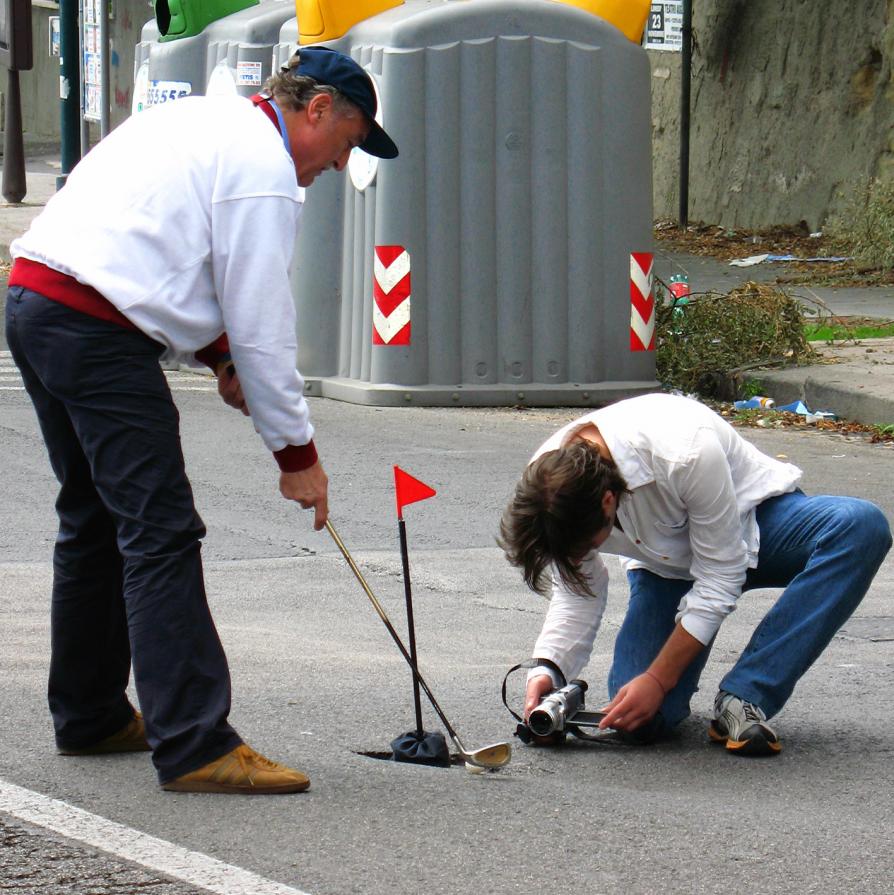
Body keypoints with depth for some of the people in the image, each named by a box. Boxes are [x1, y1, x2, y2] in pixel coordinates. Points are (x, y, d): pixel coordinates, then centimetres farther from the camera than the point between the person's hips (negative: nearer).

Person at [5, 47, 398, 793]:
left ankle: (88, 717, 29)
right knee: (161, 534, -11)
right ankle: (194, 746, -15)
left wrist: (217, 354, 19)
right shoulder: (264, 167, -8)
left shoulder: (200, 119, 22)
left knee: (94, 519, 20)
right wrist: (297, 453, -1)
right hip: (96, 331, -10)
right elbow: (262, 323, -9)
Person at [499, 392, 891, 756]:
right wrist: (547, 669, -23)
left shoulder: (688, 453, -39)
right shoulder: (549, 485, -23)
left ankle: (743, 701, -30)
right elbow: (577, 593, -6)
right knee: (641, 721, -22)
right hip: (665, 565, 2)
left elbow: (721, 576, -27)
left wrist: (657, 680, -26)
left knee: (862, 525, -37)